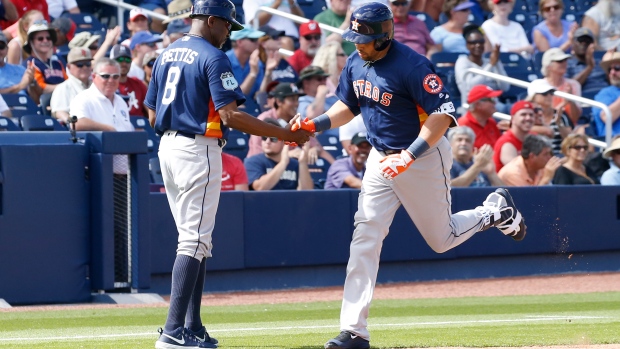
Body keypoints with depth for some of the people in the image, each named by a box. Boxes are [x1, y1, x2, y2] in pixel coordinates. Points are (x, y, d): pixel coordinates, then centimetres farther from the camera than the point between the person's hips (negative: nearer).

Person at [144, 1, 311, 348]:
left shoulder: (166, 56, 13)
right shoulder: (213, 58, -12)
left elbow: (153, 115, 15)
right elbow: (230, 115, -20)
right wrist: (284, 134, -18)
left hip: (168, 148, 9)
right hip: (198, 150, -9)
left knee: (195, 240, 15)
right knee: (195, 241, -8)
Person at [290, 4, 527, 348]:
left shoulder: (411, 66, -25)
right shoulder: (356, 64, -1)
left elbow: (443, 114, -29)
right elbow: (348, 106, 15)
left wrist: (409, 157, -36)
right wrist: (315, 124, -4)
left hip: (425, 156, -6)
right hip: (381, 158, 6)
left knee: (441, 239, 6)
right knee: (365, 238, -5)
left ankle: (495, 210, 36)